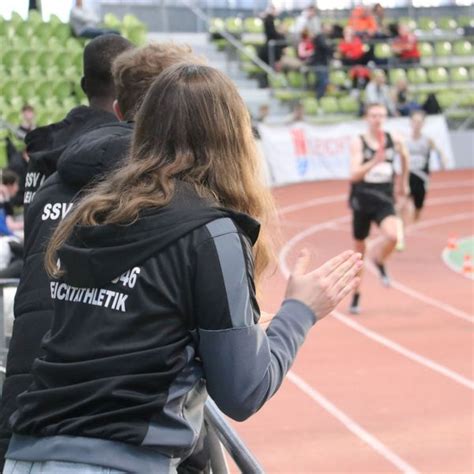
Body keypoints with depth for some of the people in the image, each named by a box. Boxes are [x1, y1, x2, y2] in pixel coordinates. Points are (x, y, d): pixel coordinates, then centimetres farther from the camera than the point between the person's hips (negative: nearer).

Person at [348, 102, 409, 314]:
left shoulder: (394, 140, 0)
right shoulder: (358, 142, -9)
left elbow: (404, 156, 23)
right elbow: (354, 175, -20)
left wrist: (403, 181, 30)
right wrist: (374, 161, -34)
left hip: (384, 201, 1)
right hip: (362, 201, -1)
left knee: (392, 236, -27)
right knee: (359, 249, 11)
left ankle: (379, 262, 9)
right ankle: (356, 296, 29)